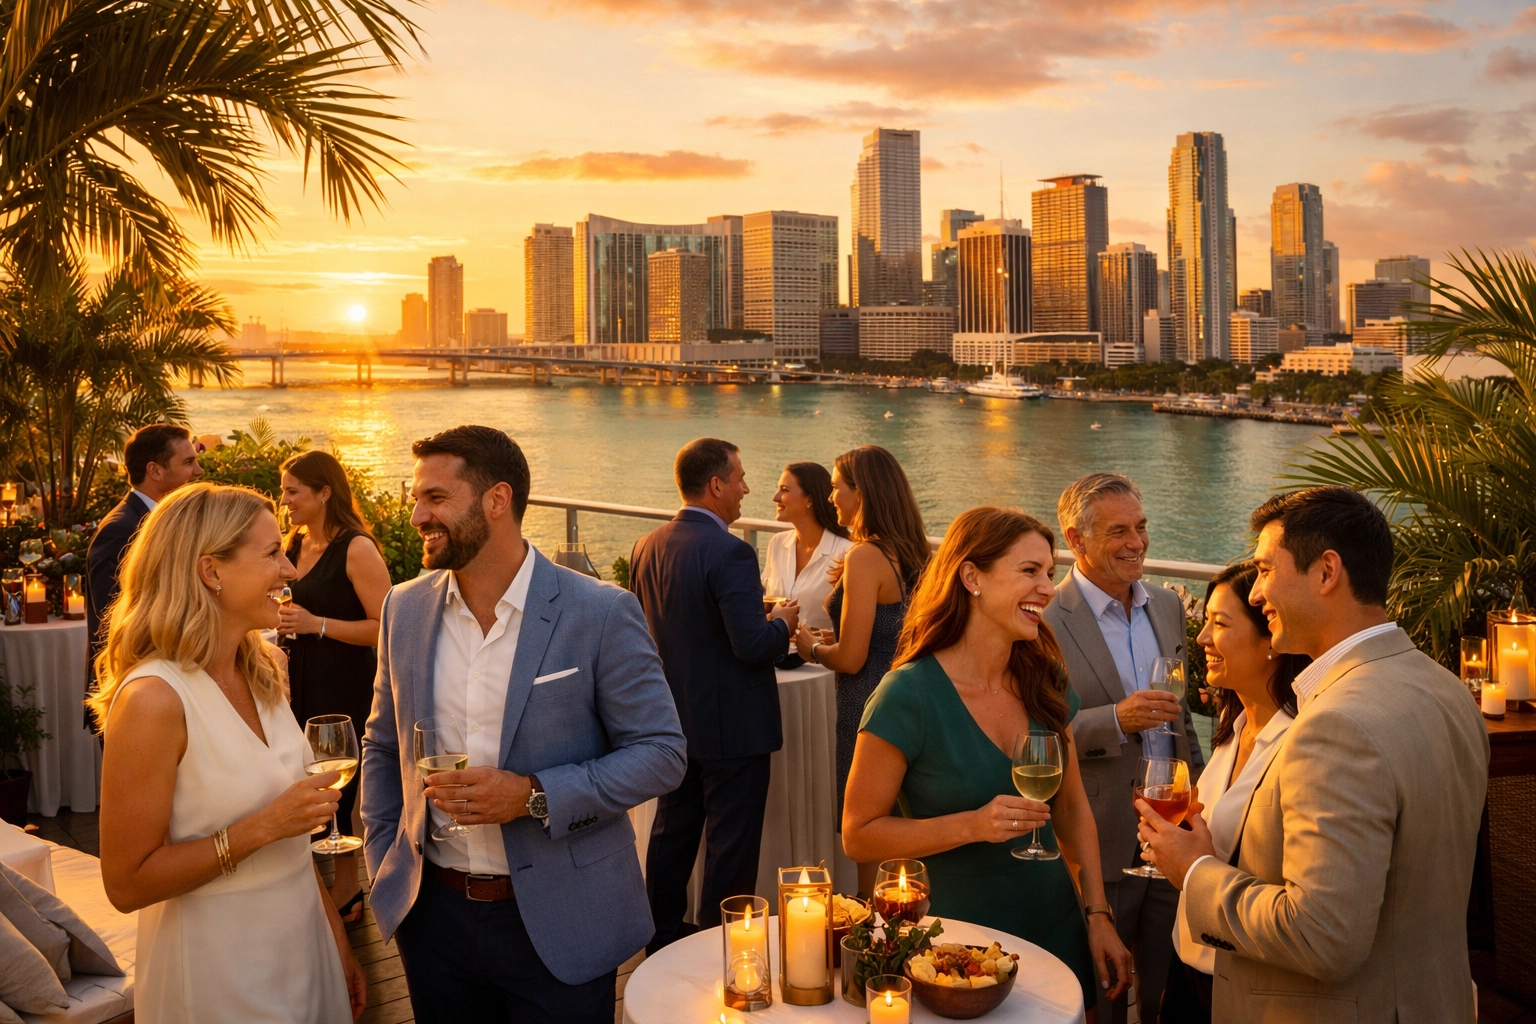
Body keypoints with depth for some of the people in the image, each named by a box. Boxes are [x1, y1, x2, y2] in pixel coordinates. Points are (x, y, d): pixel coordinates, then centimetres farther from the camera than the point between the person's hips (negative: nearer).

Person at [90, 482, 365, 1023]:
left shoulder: (260, 674, 1)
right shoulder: (153, 699, -21)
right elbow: (126, 885, -18)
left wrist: (338, 938, 12)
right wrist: (261, 828, -24)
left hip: (303, 940, 7)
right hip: (219, 972, -7)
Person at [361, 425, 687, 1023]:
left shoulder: (602, 614, -12)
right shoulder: (404, 609, 2)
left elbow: (660, 753, -10)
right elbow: (382, 746, 14)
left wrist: (535, 796, -21)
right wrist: (382, 863, 5)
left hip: (559, 925, -4)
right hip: (434, 913, 4)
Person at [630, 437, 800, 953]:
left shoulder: (647, 547, 2)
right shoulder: (730, 552, -23)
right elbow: (753, 646, -26)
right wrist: (781, 623, -5)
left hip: (674, 721, 8)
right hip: (731, 726, -8)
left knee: (672, 831, 20)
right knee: (730, 846, 5)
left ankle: (663, 936, 32)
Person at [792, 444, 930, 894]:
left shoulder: (865, 557, -19)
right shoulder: (912, 551, 6)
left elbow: (851, 658, -20)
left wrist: (813, 648, -1)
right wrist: (835, 638, 17)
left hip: (871, 703, -9)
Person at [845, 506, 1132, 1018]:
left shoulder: (1045, 683, -1)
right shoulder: (908, 696, -19)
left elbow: (1072, 807, 8)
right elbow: (858, 834, -16)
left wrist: (1099, 916, 1)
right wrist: (972, 826, -26)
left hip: (1056, 931, 6)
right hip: (957, 940, -5)